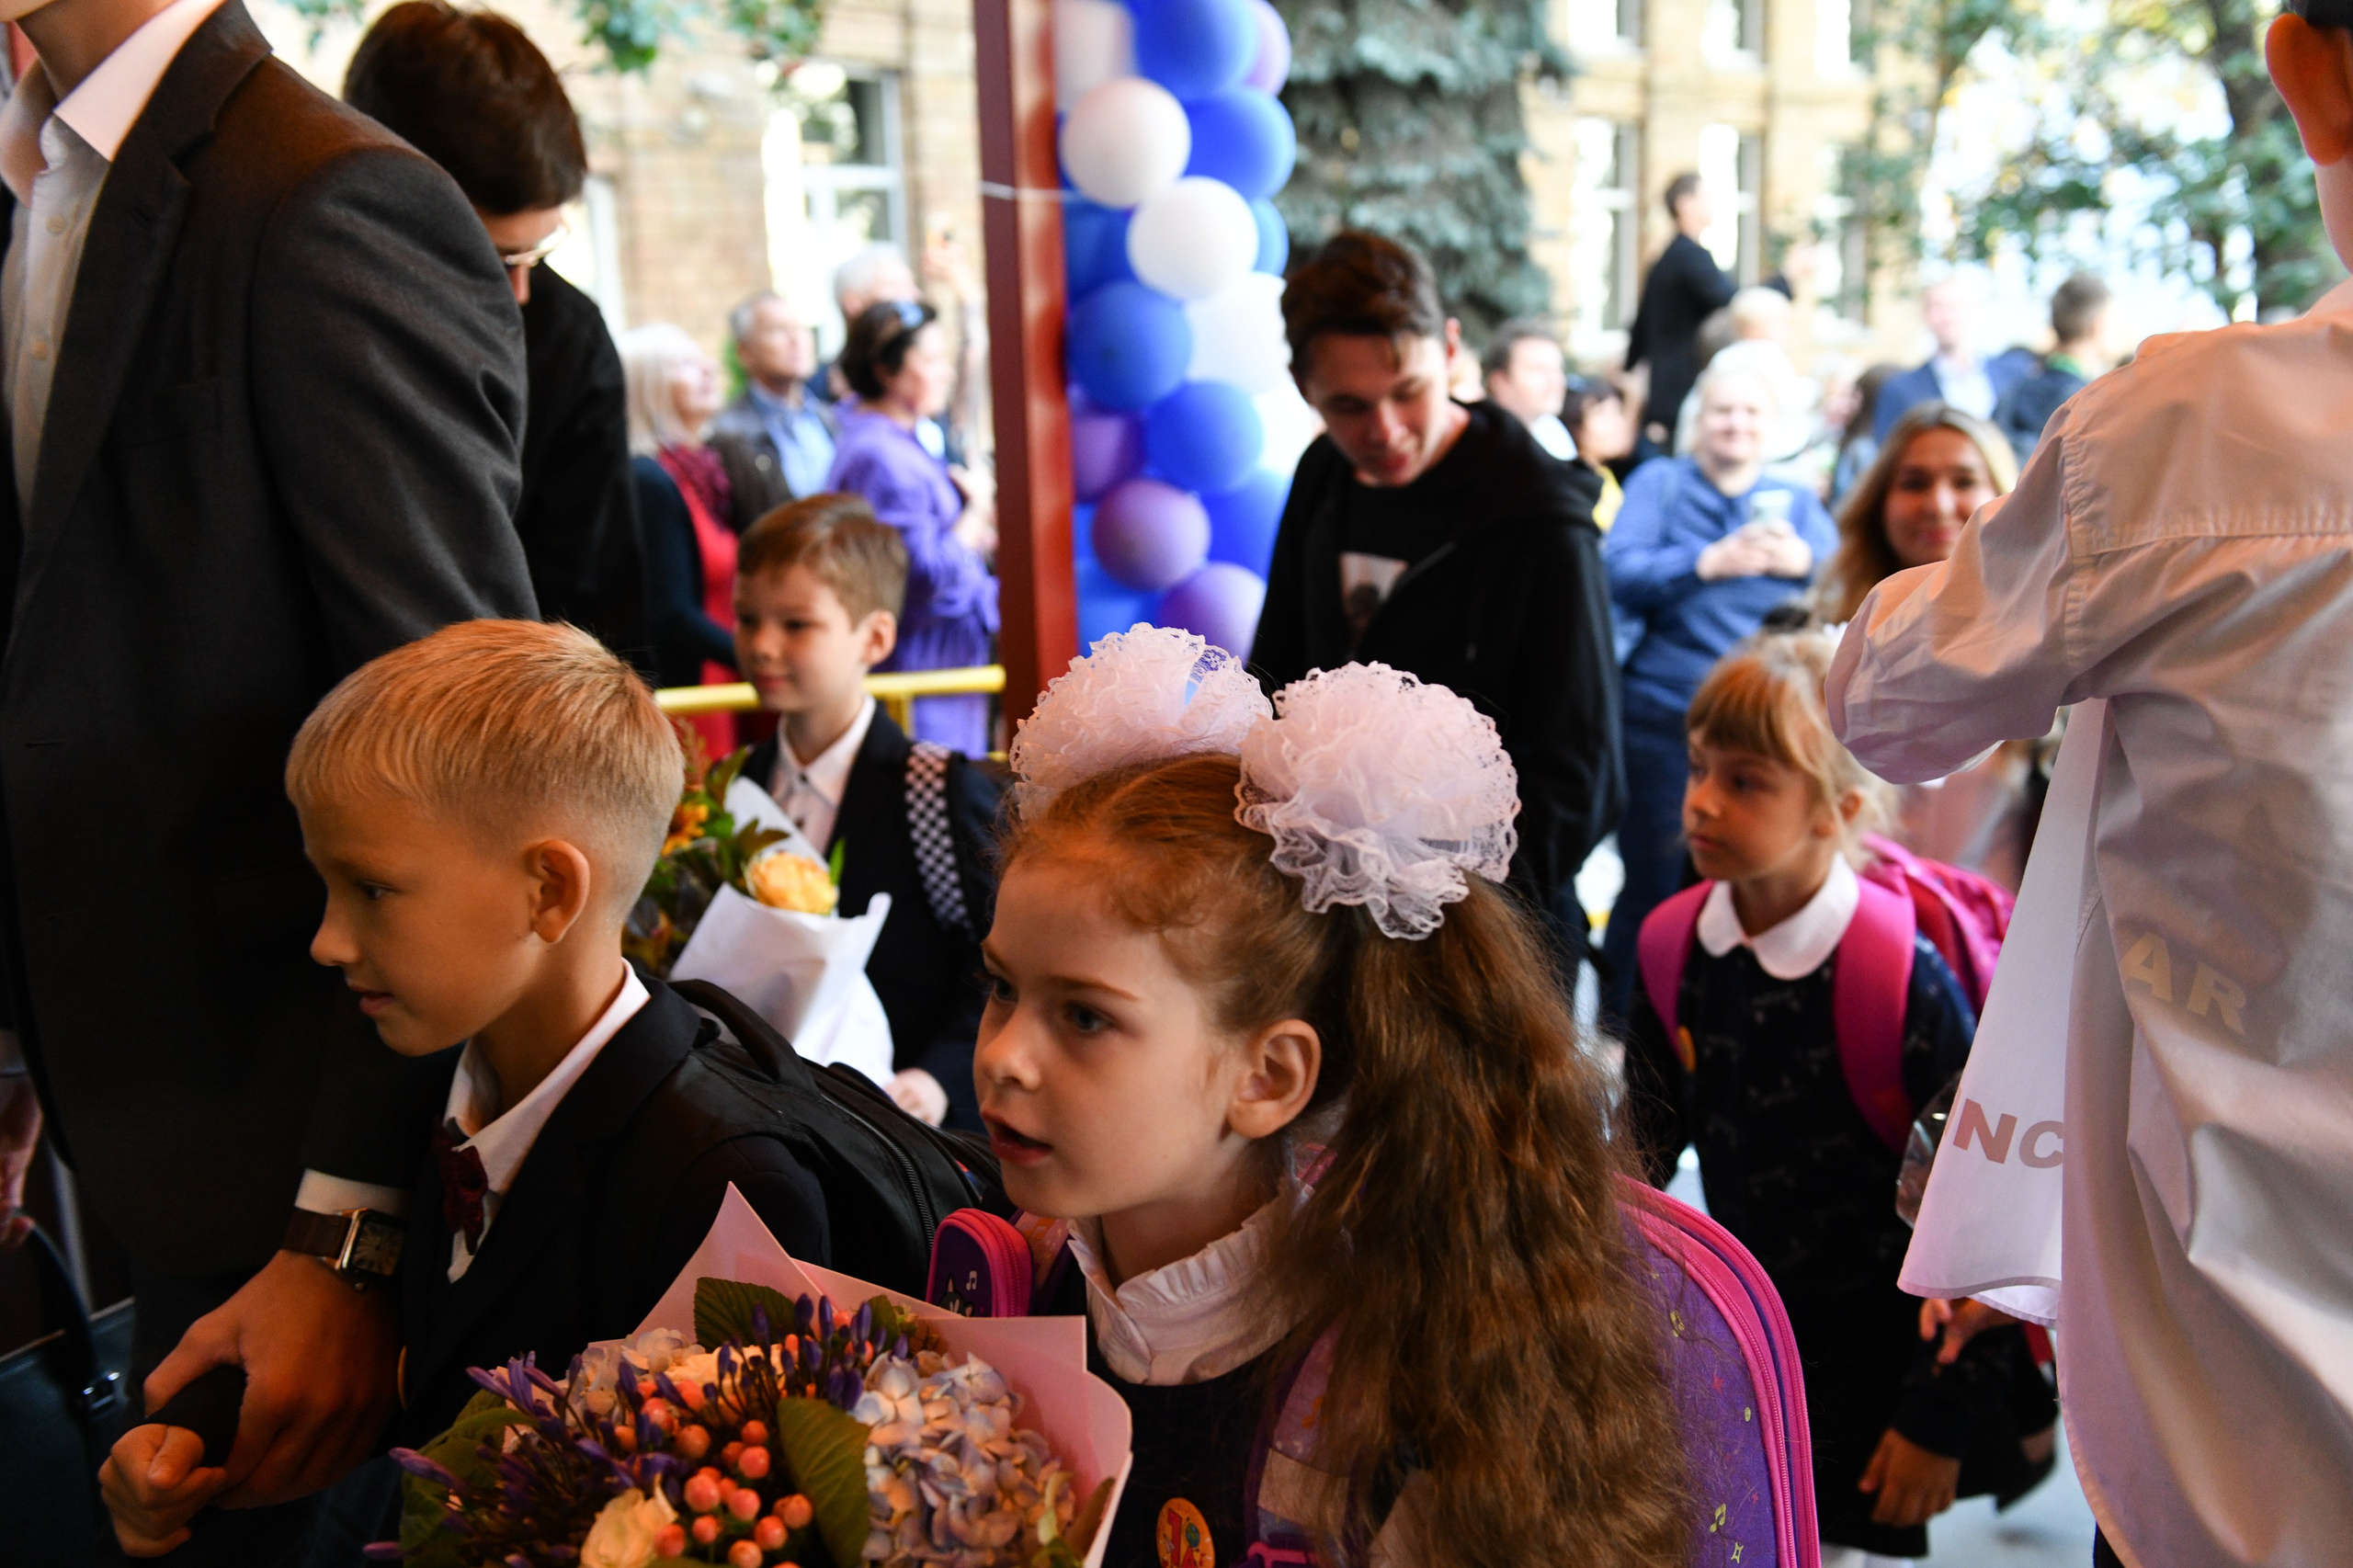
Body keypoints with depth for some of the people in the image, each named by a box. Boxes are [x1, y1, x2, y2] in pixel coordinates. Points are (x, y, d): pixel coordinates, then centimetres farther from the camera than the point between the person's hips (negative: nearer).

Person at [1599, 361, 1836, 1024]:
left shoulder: (1798, 501, 17)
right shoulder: (1659, 483, 9)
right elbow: (1619, 572, -7)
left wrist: (1805, 562, -13)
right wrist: (1711, 561, -19)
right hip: (1666, 716, -2)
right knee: (1653, 884, 2)